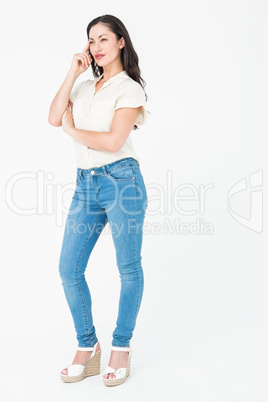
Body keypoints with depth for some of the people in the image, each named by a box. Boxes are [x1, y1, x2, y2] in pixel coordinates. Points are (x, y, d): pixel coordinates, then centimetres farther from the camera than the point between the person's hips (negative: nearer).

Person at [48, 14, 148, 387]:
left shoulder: (130, 88, -2)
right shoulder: (85, 87, 19)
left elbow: (113, 141, -14)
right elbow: (55, 118, 3)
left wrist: (72, 131, 0)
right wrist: (73, 72, 4)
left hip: (121, 181, -6)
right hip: (86, 185, 7)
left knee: (128, 268, 4)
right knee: (69, 269, 3)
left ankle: (122, 348, 21)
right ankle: (88, 349, 19)